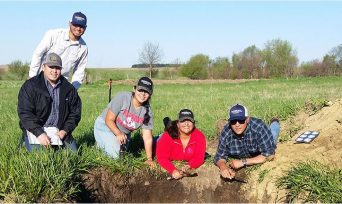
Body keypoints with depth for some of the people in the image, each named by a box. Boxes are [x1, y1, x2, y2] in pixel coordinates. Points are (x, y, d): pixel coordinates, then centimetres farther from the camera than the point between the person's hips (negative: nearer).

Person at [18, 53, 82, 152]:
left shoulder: (68, 88, 5)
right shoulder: (30, 86, -7)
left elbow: (75, 112, 10)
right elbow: (25, 113, -13)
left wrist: (65, 130, -6)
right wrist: (39, 133, -23)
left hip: (59, 131, 4)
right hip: (36, 129, -3)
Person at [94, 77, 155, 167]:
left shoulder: (147, 111, -14)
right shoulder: (122, 98, -28)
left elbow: (147, 137, -13)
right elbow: (109, 120, -25)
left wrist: (149, 159, -20)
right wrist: (118, 133, -43)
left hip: (124, 133, 6)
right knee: (115, 154, -24)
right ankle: (101, 143, 6)